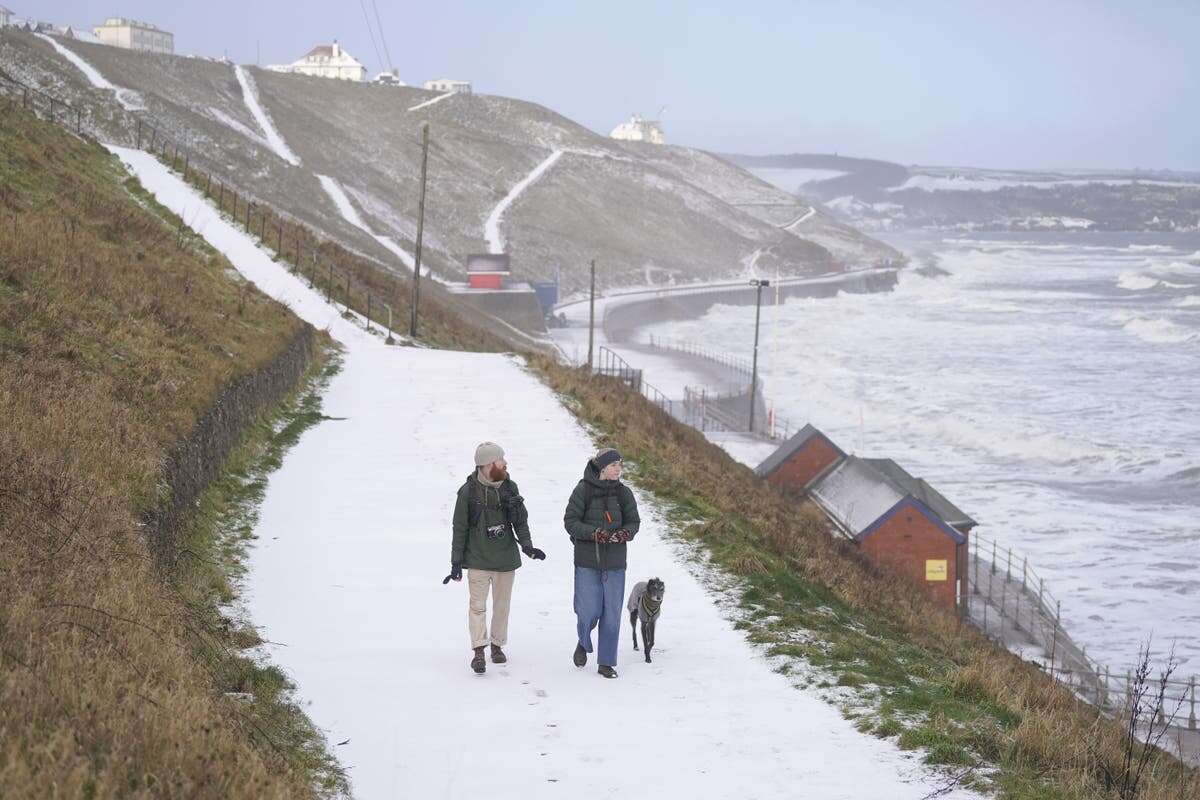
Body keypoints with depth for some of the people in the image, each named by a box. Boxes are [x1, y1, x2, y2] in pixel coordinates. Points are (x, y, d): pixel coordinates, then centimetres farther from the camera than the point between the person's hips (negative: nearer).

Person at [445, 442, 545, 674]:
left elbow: (521, 519, 7)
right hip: (478, 559, -4)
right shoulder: (468, 491, -9)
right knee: (478, 605, -9)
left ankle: (497, 645, 26)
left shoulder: (510, 487, 2)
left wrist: (527, 545, -9)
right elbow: (460, 528, -4)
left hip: (506, 558, 4)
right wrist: (456, 562, -5)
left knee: (502, 605, 12)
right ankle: (478, 652, -10)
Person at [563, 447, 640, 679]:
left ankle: (606, 663, 15)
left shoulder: (623, 493, 3)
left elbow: (633, 521, 8)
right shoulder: (583, 490, -7)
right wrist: (594, 533, -21)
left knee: (612, 612, 4)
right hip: (587, 560, -3)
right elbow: (570, 521, -7)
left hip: (615, 562, 3)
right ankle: (583, 643, 30)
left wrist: (625, 533, -14)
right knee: (589, 610, -3)